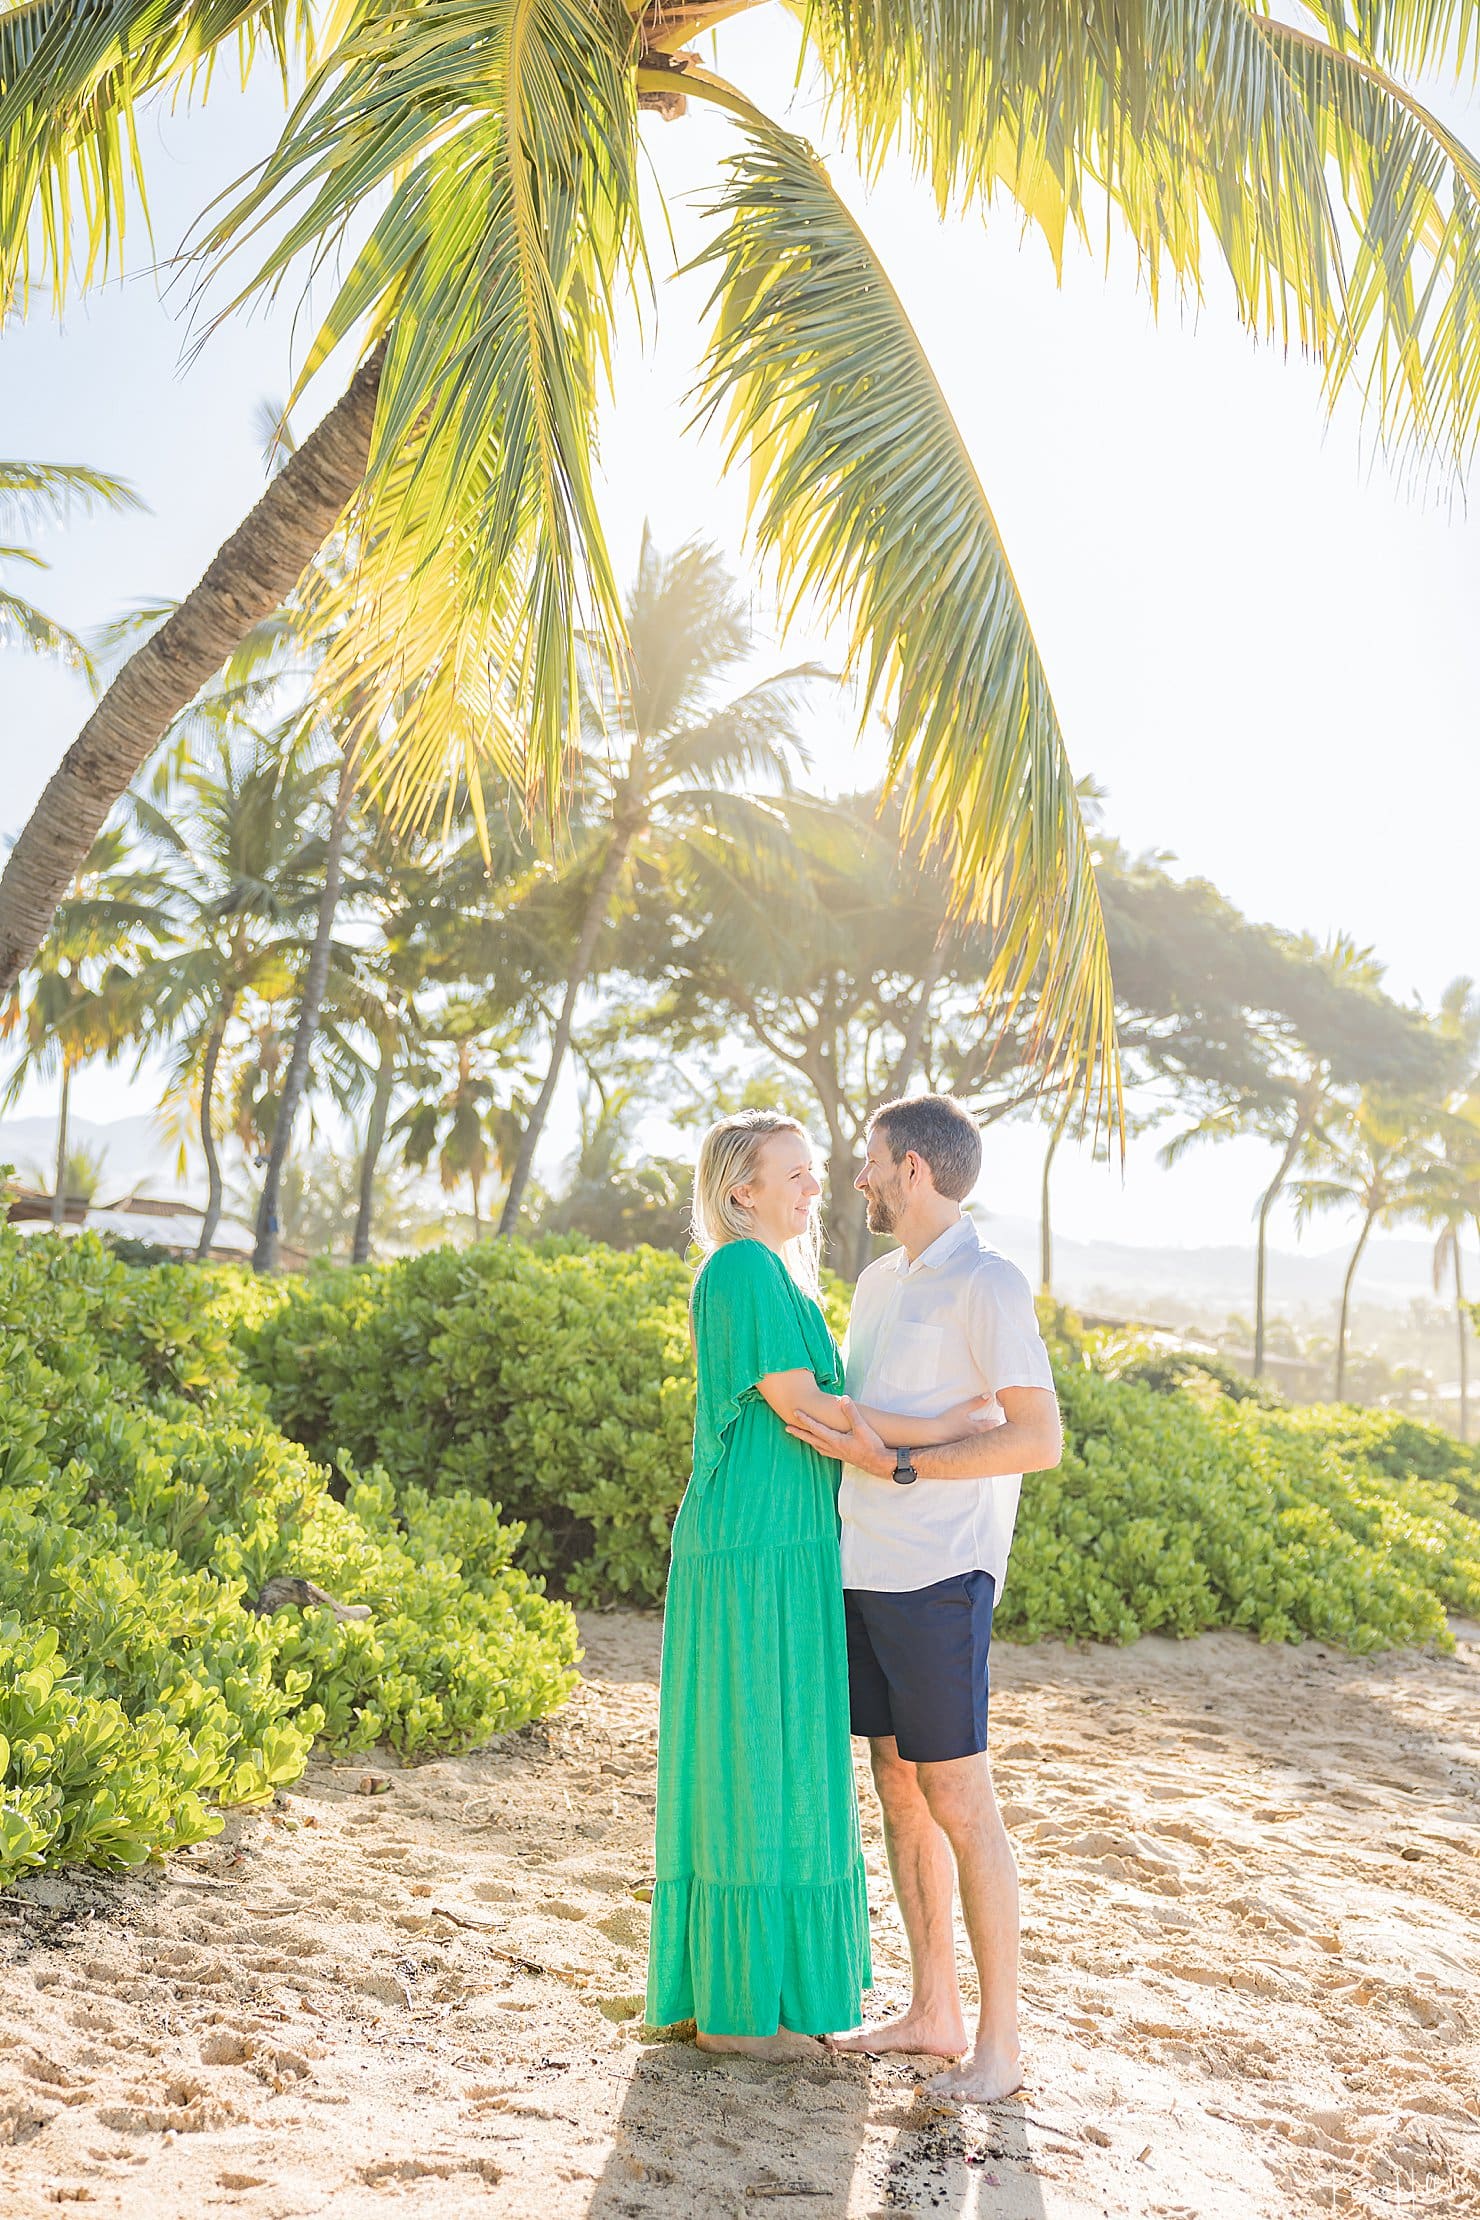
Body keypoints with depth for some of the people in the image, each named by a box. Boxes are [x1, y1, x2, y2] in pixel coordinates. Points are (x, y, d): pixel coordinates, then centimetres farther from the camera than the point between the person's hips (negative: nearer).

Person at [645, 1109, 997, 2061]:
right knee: (751, 1767, -1)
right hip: (755, 1556, -10)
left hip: (781, 1553, 10)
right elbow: (801, 1406, -18)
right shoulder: (744, 1269, -14)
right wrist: (938, 1429, -14)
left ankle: (751, 1978, 28)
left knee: (773, 1765, 16)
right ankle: (734, 2004, 11)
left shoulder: (778, 1277, 16)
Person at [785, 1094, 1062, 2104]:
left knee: (960, 1804, -2)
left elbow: (1040, 1440, -18)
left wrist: (894, 1465, -20)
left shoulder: (988, 1284, -11)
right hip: (866, 1568, 8)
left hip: (940, 1577, -8)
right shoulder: (879, 1283, 16)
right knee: (899, 1792, 13)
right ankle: (933, 2010, 25)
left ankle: (1001, 2041, 9)